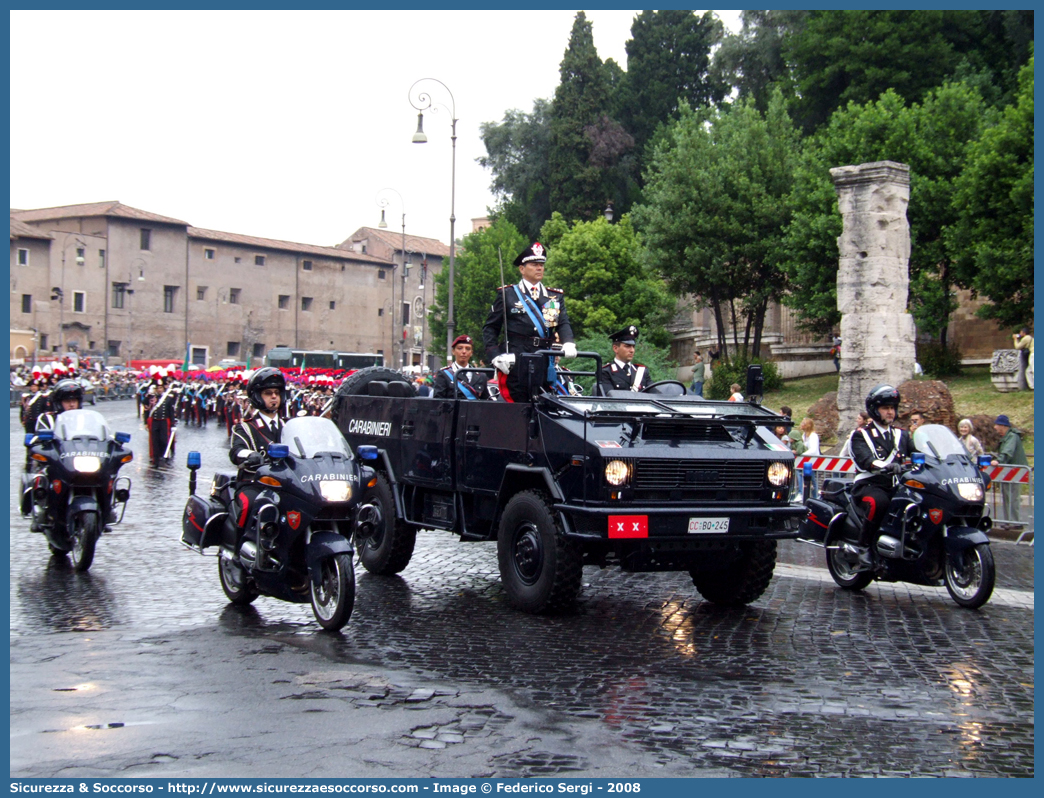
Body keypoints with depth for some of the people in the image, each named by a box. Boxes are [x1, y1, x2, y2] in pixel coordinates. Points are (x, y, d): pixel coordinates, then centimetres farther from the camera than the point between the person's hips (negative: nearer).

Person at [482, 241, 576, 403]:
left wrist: (568, 343, -16)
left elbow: (563, 323, 6)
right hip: (515, 365, -3)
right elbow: (490, 328, 7)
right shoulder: (507, 294, 8)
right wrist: (495, 356, -8)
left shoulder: (555, 297, 18)